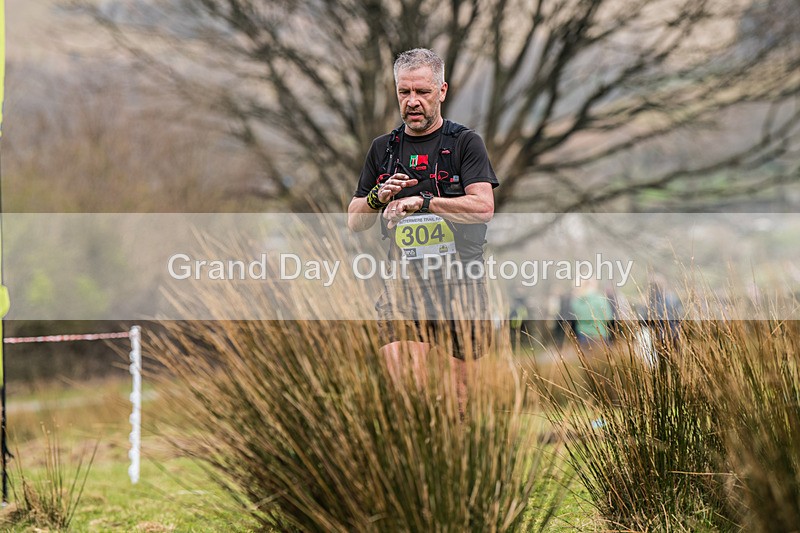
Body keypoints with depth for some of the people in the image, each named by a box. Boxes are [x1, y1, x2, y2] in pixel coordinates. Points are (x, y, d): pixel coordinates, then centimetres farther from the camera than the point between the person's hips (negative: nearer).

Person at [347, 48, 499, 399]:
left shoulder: (465, 143, 3)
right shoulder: (383, 149, 15)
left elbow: (483, 207, -11)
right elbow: (354, 222, 17)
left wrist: (421, 202, -19)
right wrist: (379, 197, -4)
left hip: (460, 281, -2)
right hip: (405, 281, 2)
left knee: (459, 390, 0)